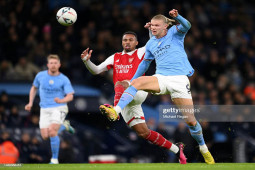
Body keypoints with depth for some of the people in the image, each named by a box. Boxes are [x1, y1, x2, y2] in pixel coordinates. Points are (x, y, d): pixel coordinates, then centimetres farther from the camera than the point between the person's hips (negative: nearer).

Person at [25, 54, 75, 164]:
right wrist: (30, 103, 11)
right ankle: (64, 126, 25)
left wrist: (61, 100, -33)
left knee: (52, 132, -24)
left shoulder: (64, 79, -7)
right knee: (45, 136, -6)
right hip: (45, 109, 4)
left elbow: (70, 96, -12)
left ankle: (54, 159, -10)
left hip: (59, 108, -4)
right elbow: (34, 88, 20)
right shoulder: (40, 75, 3)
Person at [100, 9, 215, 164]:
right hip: (160, 79, 4)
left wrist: (177, 17, -38)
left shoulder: (174, 33, 3)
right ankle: (115, 111, -40)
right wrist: (133, 79, 33)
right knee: (136, 82, -26)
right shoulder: (151, 44, 16)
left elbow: (186, 26, -18)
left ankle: (203, 149, 17)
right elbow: (145, 62, 29)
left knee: (190, 120, -5)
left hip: (179, 80, -4)